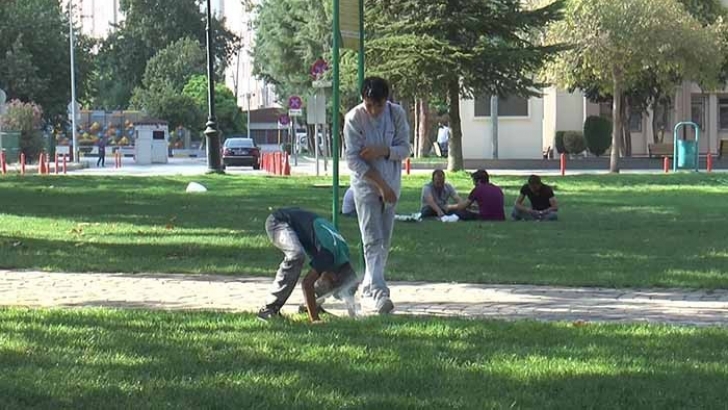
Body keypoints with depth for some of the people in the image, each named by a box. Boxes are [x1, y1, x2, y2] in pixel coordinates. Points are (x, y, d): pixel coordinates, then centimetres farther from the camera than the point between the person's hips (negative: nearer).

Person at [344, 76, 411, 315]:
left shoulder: (397, 114, -4)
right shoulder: (354, 119, -14)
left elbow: (405, 148, 0)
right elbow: (353, 159, -15)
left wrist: (383, 150, -21)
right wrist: (381, 184, -19)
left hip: (391, 185, 4)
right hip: (366, 185, -4)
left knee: (384, 242, 7)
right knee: (373, 241, -13)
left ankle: (368, 292, 17)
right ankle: (378, 292, -21)